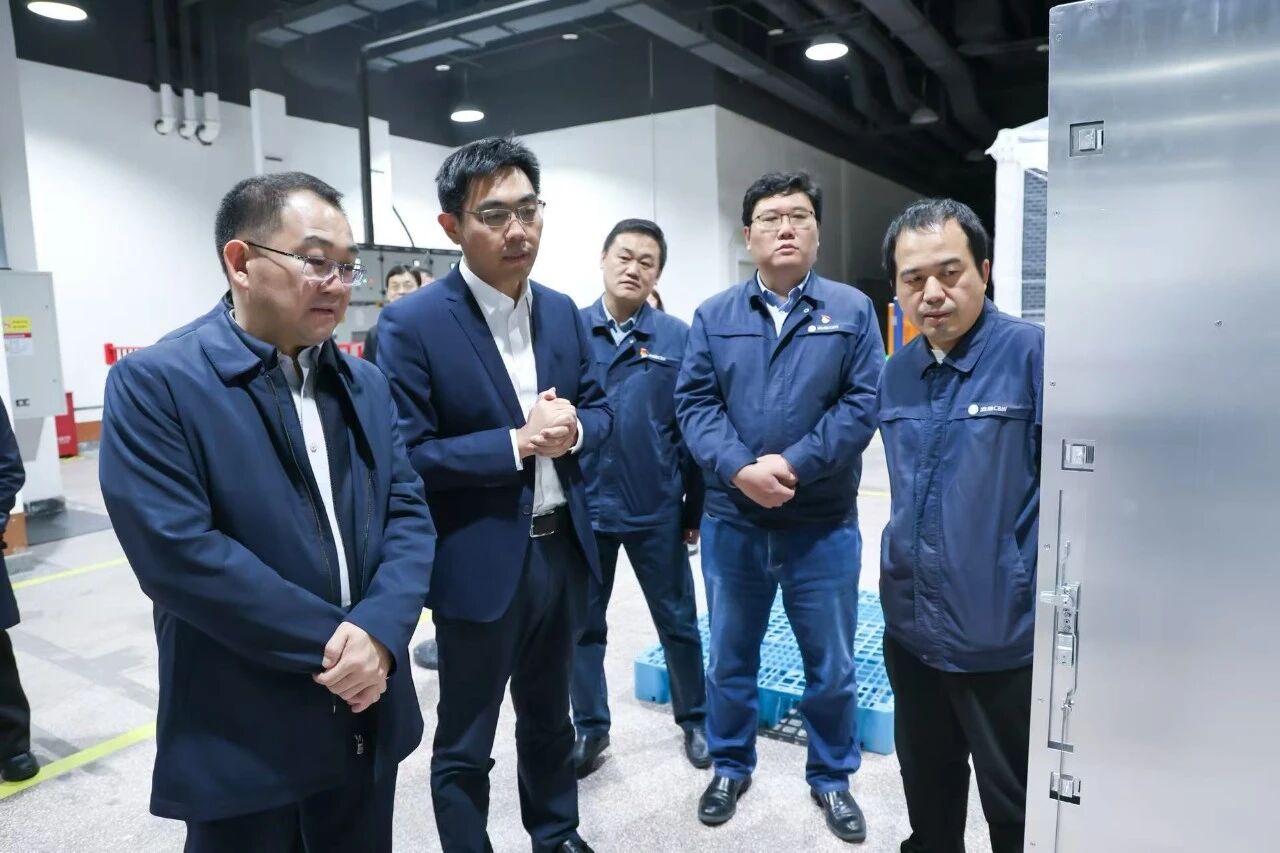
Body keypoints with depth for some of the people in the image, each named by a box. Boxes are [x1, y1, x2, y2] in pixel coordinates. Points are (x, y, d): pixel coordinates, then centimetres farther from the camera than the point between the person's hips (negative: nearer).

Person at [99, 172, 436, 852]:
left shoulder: (366, 383, 6)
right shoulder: (154, 384, -12)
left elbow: (409, 512, 0)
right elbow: (177, 551, -21)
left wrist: (378, 631, -16)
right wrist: (330, 642, -18)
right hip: (242, 741, -5)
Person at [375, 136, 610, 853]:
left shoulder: (562, 310, 3)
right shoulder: (412, 323, -15)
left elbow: (600, 411, 8)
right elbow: (404, 455, -18)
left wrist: (571, 430, -14)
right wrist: (518, 442, -23)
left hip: (564, 549, 6)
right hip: (481, 563, -6)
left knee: (550, 714, 26)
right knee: (465, 744, 13)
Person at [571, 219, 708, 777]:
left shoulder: (676, 338, -2)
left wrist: (695, 506, 1)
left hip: (657, 509, 0)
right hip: (582, 505, 1)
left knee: (677, 621, 13)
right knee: (582, 623, 14)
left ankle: (695, 720, 34)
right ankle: (590, 727, 33)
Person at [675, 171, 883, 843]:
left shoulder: (852, 311, 1)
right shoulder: (714, 316, 4)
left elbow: (863, 403, -8)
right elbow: (694, 403, -4)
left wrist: (794, 464, -19)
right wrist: (739, 468, -20)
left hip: (824, 525, -1)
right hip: (731, 522, 1)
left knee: (831, 665, 13)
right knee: (729, 657, 16)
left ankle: (832, 778, 36)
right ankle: (730, 767, 38)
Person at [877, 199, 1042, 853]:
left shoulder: (1033, 352, -15)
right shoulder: (896, 373, 6)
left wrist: (1040, 600, -17)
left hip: (1004, 637, -5)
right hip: (910, 631, 6)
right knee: (926, 790, 25)